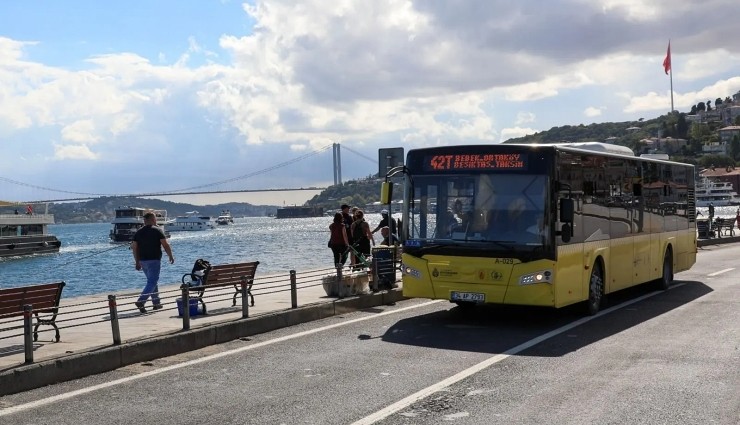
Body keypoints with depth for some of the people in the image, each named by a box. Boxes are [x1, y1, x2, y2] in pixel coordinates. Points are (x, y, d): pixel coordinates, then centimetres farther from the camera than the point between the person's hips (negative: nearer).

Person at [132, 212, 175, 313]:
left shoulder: (138, 232, 9)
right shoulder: (157, 231, -6)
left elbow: (134, 248, 8)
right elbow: (165, 245, -8)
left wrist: (137, 262, 14)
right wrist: (171, 256, 4)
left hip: (142, 261, 6)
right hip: (154, 260, -6)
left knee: (153, 281, 18)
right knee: (152, 282, -6)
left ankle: (156, 303, 21)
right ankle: (140, 301, -22)